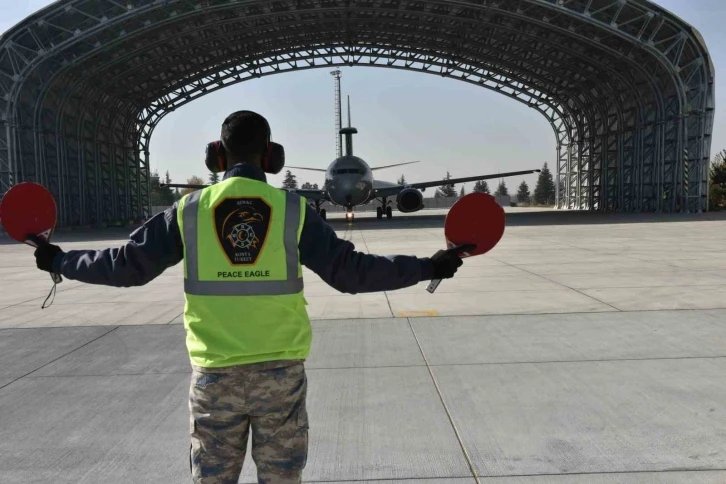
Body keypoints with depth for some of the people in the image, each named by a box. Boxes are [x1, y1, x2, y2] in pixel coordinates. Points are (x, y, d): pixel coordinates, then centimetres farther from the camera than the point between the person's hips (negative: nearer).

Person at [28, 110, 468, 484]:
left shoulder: (189, 211, -3)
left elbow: (126, 266, 3)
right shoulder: (293, 209, -7)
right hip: (281, 372, 0)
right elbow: (351, 271, -8)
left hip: (214, 374, 1)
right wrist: (428, 267, 2)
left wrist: (59, 260, 22)